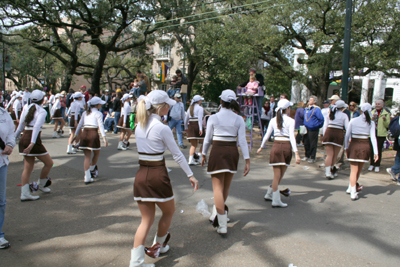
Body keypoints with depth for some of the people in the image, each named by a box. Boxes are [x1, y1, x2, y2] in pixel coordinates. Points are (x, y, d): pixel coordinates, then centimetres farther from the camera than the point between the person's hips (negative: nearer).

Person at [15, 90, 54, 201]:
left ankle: (25, 193, 10)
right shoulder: (42, 111, -8)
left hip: (24, 139, 8)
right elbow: (36, 127, -19)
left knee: (28, 167, 11)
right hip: (33, 140, -8)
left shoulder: (26, 108, 11)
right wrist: (32, 143, -25)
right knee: (49, 163, 10)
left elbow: (20, 126, 13)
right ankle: (41, 185, 22)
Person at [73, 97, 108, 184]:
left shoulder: (85, 112, 18)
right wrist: (104, 137, -15)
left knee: (87, 156, 7)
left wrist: (75, 135, 21)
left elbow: (80, 124, 17)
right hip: (93, 134, -6)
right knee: (96, 153, 20)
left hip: (84, 133, 6)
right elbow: (101, 125, -9)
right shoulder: (98, 113, 1)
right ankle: (92, 169, 34)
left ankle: (87, 178, 5)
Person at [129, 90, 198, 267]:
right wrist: (190, 175, 0)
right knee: (169, 211, 21)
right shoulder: (162, 128, -14)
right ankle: (157, 246, 35)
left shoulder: (139, 125, 6)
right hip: (157, 176, -6)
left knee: (147, 219, 13)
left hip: (141, 175, 6)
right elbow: (177, 154, -8)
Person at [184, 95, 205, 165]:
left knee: (193, 145, 7)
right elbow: (200, 119, -14)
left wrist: (186, 128, 26)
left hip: (190, 126, 6)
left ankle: (191, 159, -5)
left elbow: (186, 119, 17)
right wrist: (200, 129, -19)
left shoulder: (190, 108, 16)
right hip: (197, 126, -6)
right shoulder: (200, 108, -4)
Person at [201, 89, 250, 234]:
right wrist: (247, 160, -1)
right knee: (225, 187, 18)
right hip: (232, 152, 3)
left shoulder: (213, 118, -4)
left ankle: (222, 225, -4)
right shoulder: (239, 119, 0)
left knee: (218, 187, -1)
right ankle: (215, 215, 34)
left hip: (217, 152, -3)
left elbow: (208, 139, 2)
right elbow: (242, 141, -4)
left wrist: (204, 154, 16)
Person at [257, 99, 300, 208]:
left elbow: (267, 135, 9)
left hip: (276, 146, 3)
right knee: (280, 175, 12)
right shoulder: (291, 121, -4)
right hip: (287, 147, -3)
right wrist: (296, 153, -15)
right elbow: (292, 137, -12)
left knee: (277, 175, 7)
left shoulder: (273, 120, 6)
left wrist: (261, 147, 22)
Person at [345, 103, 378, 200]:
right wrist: (376, 152, -8)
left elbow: (347, 135, 0)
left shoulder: (353, 121, -2)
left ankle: (353, 192, -2)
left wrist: (346, 147, 10)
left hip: (353, 146, 0)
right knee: (359, 170, 18)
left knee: (354, 170, 4)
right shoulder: (371, 123, -2)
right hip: (365, 146, 1)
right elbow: (373, 137, -8)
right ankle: (351, 188, 32)